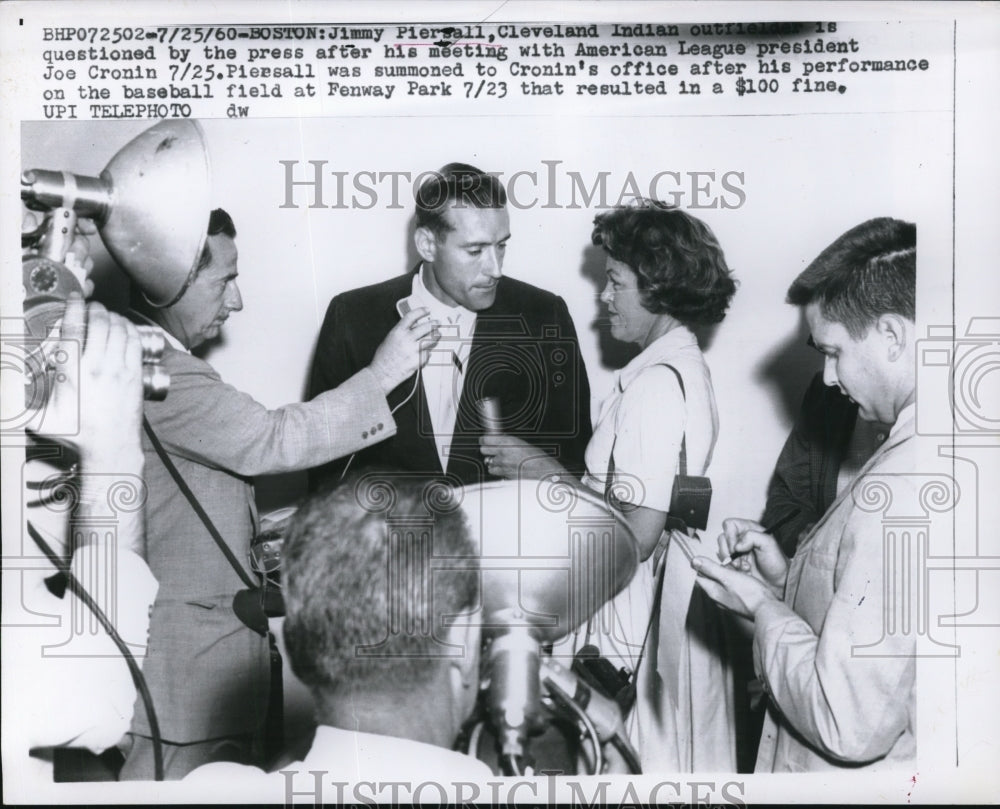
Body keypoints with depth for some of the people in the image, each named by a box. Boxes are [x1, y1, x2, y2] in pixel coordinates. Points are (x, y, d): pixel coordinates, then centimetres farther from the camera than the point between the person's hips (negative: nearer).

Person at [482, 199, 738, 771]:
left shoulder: (656, 383, -20)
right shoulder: (687, 368, 10)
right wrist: (560, 473, 7)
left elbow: (636, 535, -23)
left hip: (635, 635, -9)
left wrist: (548, 475, -14)